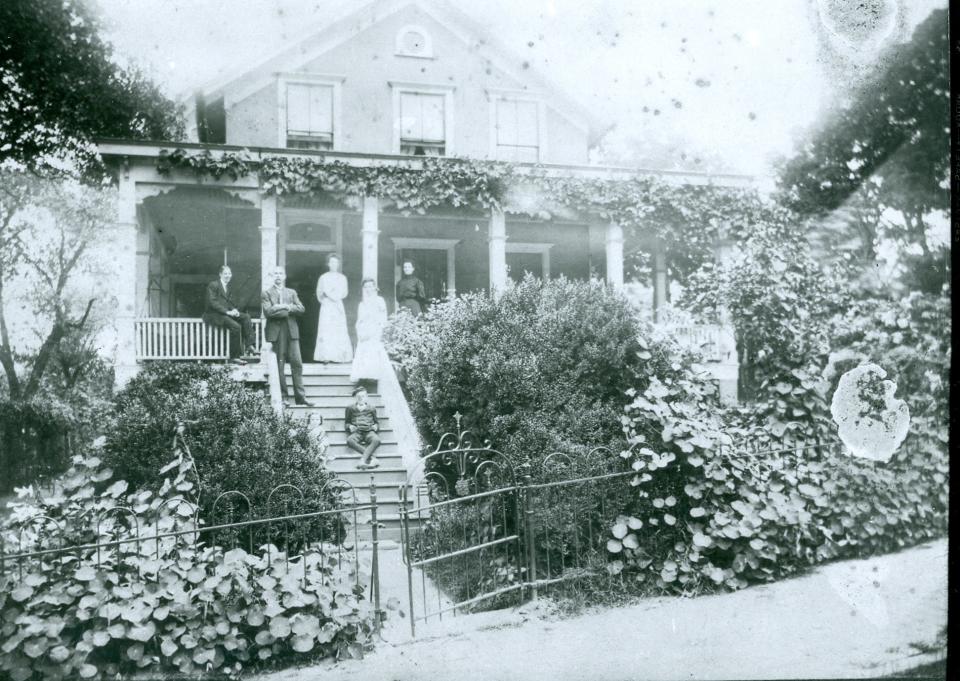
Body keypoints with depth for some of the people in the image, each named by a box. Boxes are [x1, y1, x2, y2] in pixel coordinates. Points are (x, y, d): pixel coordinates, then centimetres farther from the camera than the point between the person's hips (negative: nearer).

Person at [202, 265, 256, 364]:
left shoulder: (228, 287, 20)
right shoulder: (213, 285, -6)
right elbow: (212, 302, -15)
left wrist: (234, 310, -4)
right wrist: (227, 311, -21)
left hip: (226, 313, 8)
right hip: (213, 314, -8)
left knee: (246, 317, -14)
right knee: (235, 326, -28)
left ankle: (249, 346, -21)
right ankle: (234, 357, -22)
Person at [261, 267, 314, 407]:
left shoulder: (292, 293, 19)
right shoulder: (267, 293, 7)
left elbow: (301, 308, 4)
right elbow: (268, 312, -9)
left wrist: (285, 307, -10)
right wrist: (287, 309, -8)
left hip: (292, 331, 3)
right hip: (276, 332, -3)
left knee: (297, 364, -3)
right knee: (279, 366, -1)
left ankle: (300, 396, -1)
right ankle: (283, 397, 4)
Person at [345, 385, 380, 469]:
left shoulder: (371, 408, 23)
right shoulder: (350, 408, 21)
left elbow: (376, 421, 27)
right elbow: (347, 422, 22)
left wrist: (376, 426, 3)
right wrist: (350, 426, -1)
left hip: (369, 431, 0)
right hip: (356, 432, 0)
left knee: (376, 440, -37)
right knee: (349, 440, -38)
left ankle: (363, 460, -48)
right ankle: (371, 458, -43)